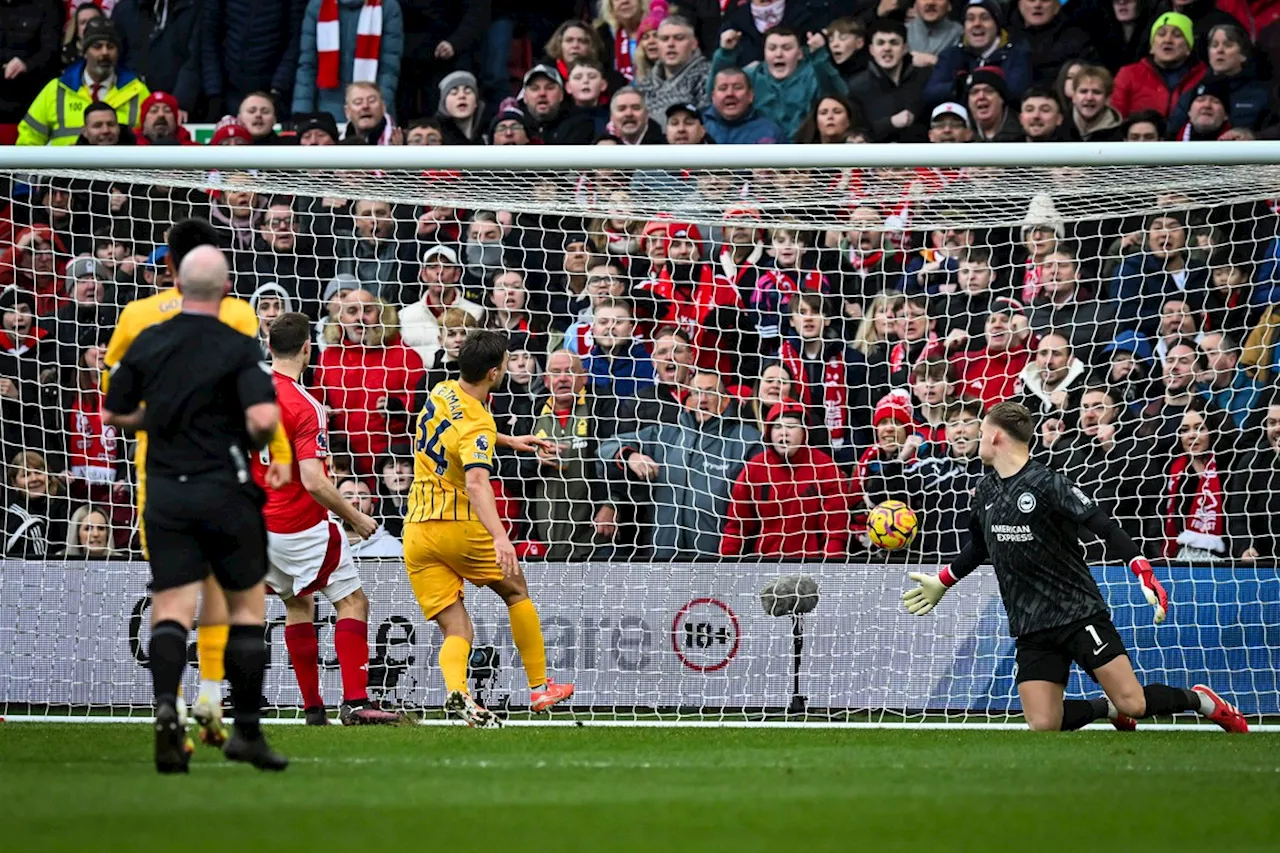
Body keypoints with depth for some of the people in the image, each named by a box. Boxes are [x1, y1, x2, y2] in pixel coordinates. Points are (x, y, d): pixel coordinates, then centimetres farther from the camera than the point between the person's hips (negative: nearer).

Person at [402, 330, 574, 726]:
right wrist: (500, 537, -46)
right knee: (516, 590, 20)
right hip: (459, 528, -6)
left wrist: (510, 441, 35)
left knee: (456, 630, 1)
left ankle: (456, 691, -29)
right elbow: (477, 483, -35)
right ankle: (539, 687, 27)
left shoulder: (442, 392, 6)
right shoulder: (478, 423, -17)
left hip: (416, 532, 6)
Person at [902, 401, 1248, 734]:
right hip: (1031, 628, 6)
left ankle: (1202, 701, 15)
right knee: (1042, 726, -8)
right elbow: (979, 548, 29)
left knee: (1133, 703, -14)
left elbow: (1107, 528, -17)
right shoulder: (985, 491, 10)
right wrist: (941, 583, 34)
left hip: (1079, 611, -6)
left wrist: (1146, 577, -28)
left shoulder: (1046, 483, -12)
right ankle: (1108, 708, 21)